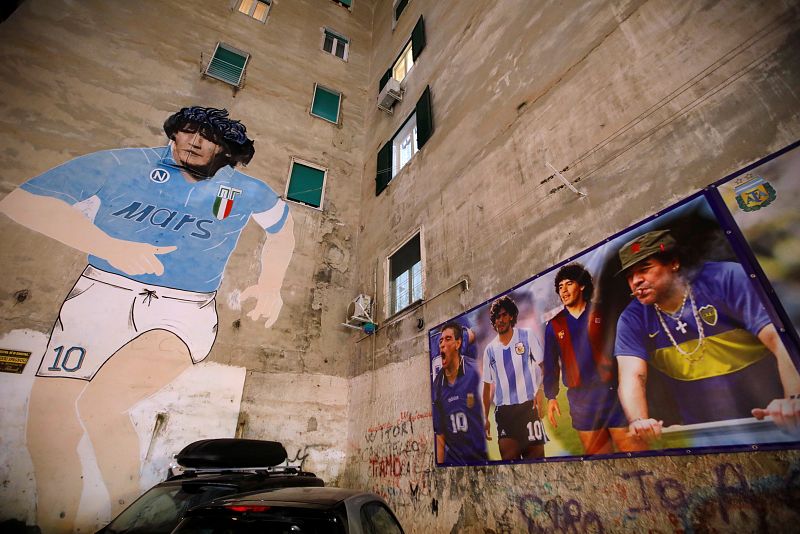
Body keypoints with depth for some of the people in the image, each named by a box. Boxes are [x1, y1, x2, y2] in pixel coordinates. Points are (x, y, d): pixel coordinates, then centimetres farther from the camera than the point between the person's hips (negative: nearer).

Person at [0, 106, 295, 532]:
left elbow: (283, 230, 19)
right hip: (101, 295, 3)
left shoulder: (247, 192, 3)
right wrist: (109, 245, -18)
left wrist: (270, 286, 8)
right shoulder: (121, 165, 1)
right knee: (47, 438, -1)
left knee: (100, 406, -24)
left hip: (183, 310, -2)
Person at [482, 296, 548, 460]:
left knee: (535, 453, -1)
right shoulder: (490, 350, 9)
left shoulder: (527, 336, 2)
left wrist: (540, 390, -16)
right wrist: (485, 417, 14)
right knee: (508, 456, -1)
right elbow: (487, 386, 15)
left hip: (529, 405, -2)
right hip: (503, 410, 2)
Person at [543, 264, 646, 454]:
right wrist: (551, 397, 4)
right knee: (597, 453, 9)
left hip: (614, 392, -2)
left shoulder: (602, 313, 3)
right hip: (580, 400, 2)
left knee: (633, 448, -1)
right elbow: (551, 364, 10)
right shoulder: (554, 325, 8)